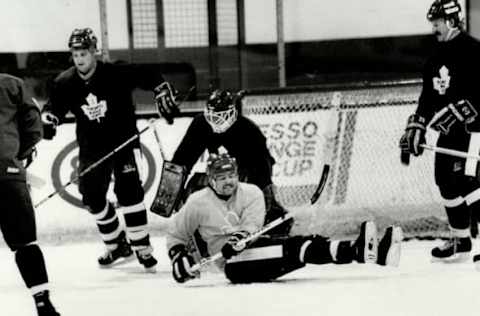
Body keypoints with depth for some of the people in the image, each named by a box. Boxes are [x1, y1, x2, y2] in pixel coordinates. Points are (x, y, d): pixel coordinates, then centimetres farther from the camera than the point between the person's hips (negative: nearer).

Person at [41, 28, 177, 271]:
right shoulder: (65, 83, -6)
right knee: (92, 197, 5)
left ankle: (142, 247, -10)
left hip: (124, 141, -4)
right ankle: (117, 245, 24)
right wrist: (48, 120, -18)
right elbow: (54, 106, 2)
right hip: (91, 148, 4)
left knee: (128, 190, -17)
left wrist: (165, 96, -20)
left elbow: (150, 77, -10)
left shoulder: (116, 74, -16)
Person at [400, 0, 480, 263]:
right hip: (449, 131, 9)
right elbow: (428, 98, 17)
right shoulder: (436, 58, 14)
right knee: (446, 182, 9)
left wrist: (453, 114, -28)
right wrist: (416, 128, 8)